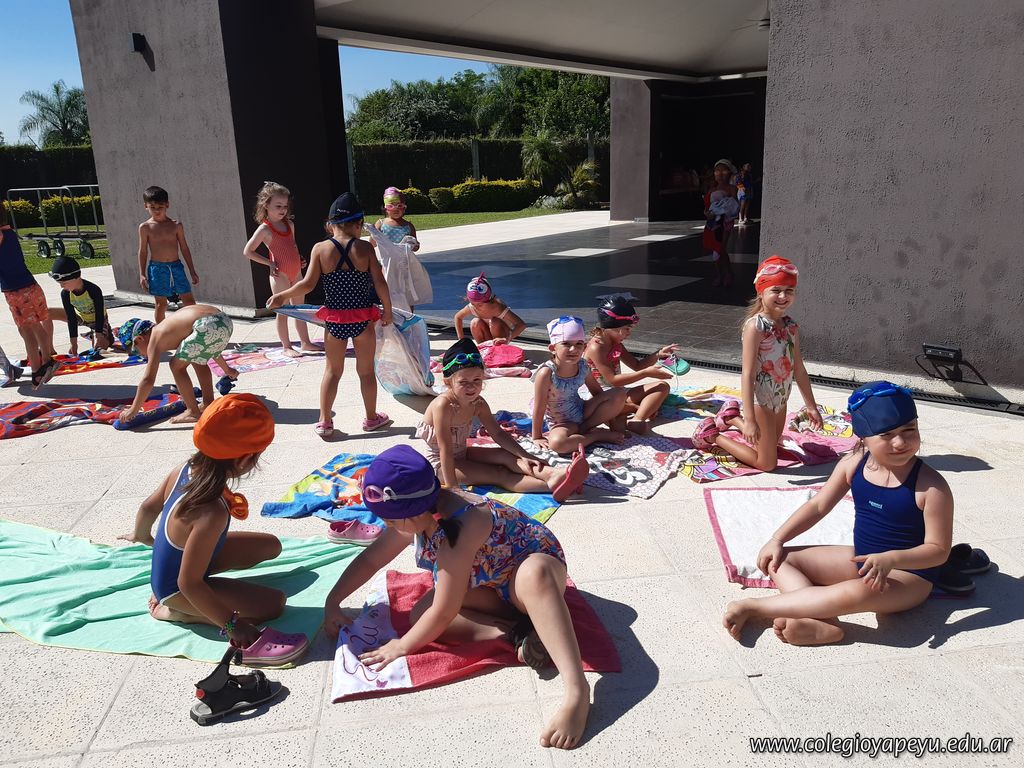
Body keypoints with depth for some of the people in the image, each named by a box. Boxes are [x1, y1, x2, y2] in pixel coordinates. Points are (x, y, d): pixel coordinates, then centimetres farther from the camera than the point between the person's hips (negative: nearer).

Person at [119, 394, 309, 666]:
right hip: (176, 589, -8)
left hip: (170, 562, 8)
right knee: (274, 602, -15)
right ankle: (171, 611, -3)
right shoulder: (212, 513, -39)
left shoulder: (185, 469, -16)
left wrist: (141, 535, 27)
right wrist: (231, 625, -23)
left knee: (271, 546, 13)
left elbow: (148, 507, 4)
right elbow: (189, 584, -32)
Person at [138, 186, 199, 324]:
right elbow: (143, 251, 3)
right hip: (157, 268, -1)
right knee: (161, 303, 5)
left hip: (176, 266, 2)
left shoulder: (176, 225, 2)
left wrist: (192, 272, 6)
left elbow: (184, 248, 7)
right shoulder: (145, 227, -1)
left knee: (189, 299, -2)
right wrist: (142, 274, -1)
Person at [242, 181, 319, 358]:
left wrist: (300, 260, 5)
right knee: (283, 311, 2)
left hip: (295, 273, 7)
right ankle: (286, 347, 12)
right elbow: (248, 251, -10)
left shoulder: (289, 224, 8)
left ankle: (305, 343, 23)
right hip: (280, 275, -7)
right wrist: (269, 263, -14)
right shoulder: (265, 229, -11)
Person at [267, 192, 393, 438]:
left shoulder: (320, 249, -7)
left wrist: (281, 296, 6)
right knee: (366, 370, 13)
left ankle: (324, 422, 20)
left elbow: (307, 284, -9)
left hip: (335, 321, 1)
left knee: (332, 370, 16)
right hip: (363, 319, -1)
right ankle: (372, 418, 26)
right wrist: (387, 311, 4)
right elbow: (380, 284, -9)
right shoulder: (365, 248, -8)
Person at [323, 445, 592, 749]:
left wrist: (402, 646, -16)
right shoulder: (419, 514, -11)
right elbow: (370, 559, 5)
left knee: (533, 574, -47)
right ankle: (517, 632, -17)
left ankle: (577, 692, -50)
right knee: (420, 615, -16)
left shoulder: (459, 529, -36)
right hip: (494, 585, 8)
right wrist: (332, 603, 2)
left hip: (537, 568, -8)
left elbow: (444, 612, -29)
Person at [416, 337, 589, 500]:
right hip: (439, 464, -7)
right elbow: (445, 449, -31)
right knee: (499, 475, -19)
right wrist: (452, 488, -31)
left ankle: (554, 475, -27)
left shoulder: (478, 404, -8)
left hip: (462, 453, 7)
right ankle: (551, 486, -29)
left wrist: (524, 456, -9)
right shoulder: (443, 405, -31)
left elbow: (498, 434, 1)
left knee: (507, 456, -11)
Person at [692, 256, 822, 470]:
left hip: (781, 400, 8)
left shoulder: (791, 326, 0)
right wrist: (750, 419, -29)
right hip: (760, 400, -8)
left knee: (773, 446, 24)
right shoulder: (755, 326, -22)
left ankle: (731, 418, 36)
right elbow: (748, 374, -25)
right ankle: (713, 436, 15)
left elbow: (799, 369, 10)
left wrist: (811, 406, 13)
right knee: (767, 463, 2)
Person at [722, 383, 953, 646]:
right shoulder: (853, 464, -6)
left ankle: (753, 607, -32)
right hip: (860, 559, 7)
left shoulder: (931, 486, -21)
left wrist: (891, 560, -35)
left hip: (910, 574, -6)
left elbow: (939, 550, -17)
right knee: (779, 559, -6)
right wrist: (777, 540, -4)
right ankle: (822, 623, -32)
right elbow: (818, 506, 4)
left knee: (859, 592, -40)